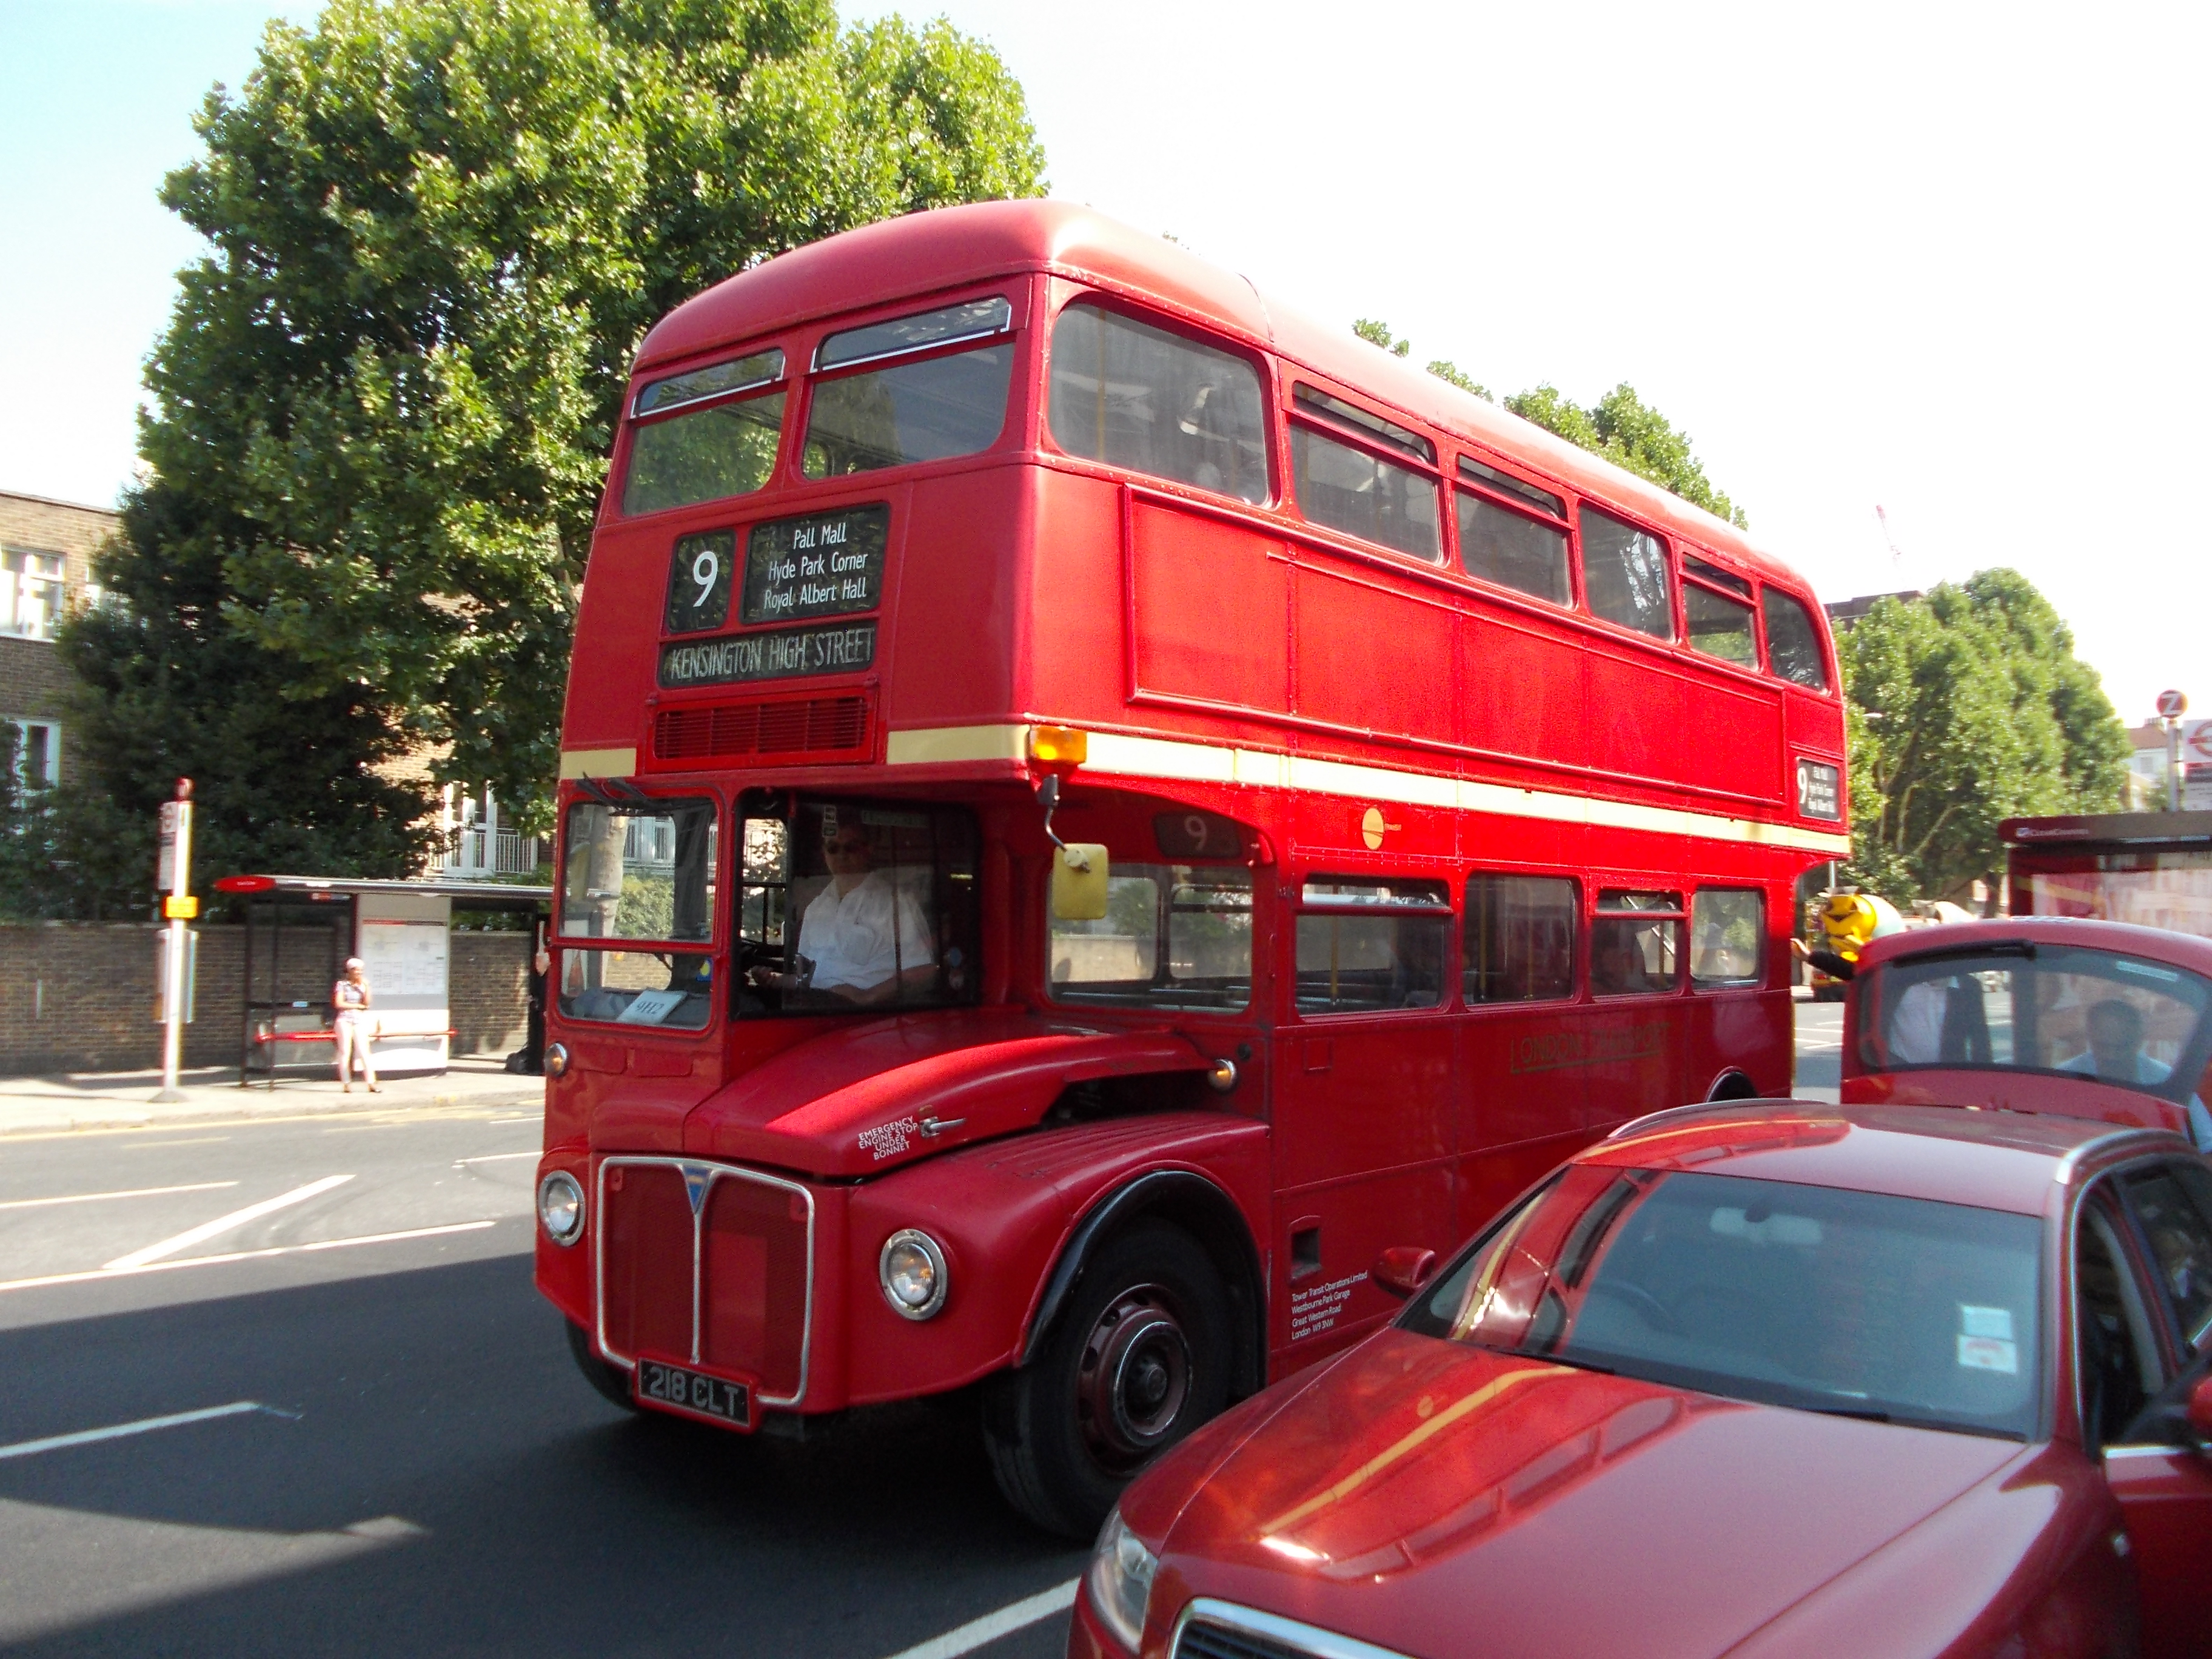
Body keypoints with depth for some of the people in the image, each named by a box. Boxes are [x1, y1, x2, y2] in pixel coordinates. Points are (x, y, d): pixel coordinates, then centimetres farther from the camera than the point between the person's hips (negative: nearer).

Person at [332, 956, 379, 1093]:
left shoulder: (363, 985, 10)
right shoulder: (342, 984, 1)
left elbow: (367, 1003, 0)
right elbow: (339, 1004, -8)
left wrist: (366, 987, -8)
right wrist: (358, 1006, -3)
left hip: (360, 1021, 2)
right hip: (345, 1020, -2)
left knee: (364, 1052, -4)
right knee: (345, 1052, -1)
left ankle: (372, 1084, -9)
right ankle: (346, 1084, 2)